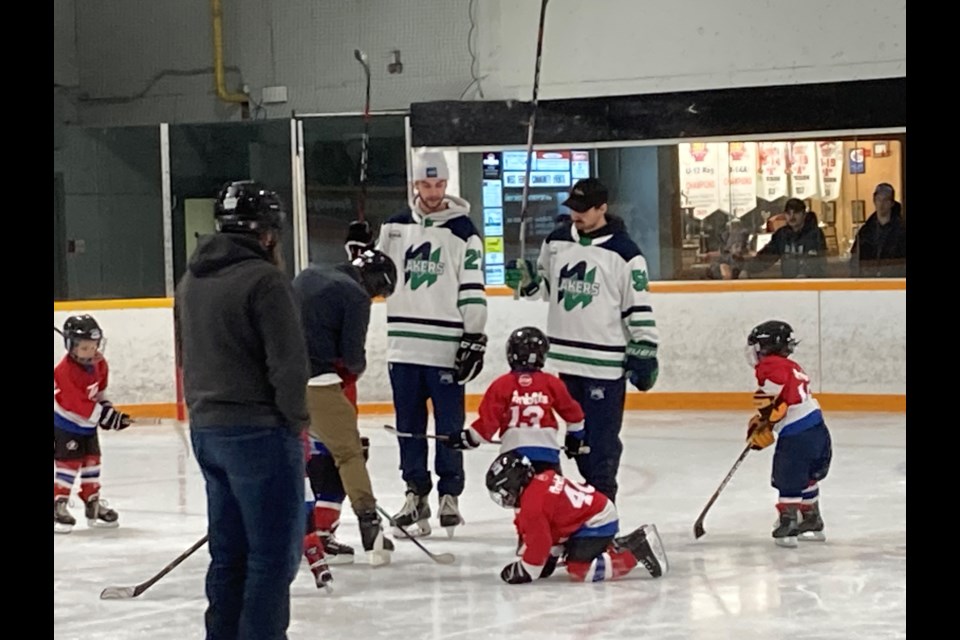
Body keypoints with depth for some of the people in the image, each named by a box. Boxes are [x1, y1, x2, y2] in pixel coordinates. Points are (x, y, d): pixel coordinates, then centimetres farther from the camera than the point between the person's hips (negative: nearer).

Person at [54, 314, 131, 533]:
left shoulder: (99, 363, -4)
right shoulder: (65, 372, -29)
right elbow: (79, 404, -31)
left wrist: (106, 406, 5)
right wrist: (106, 416, -31)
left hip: (88, 424, 8)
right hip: (65, 424, -8)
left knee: (91, 460, 11)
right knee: (68, 462, -10)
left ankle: (93, 504, 22)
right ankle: (58, 506, -5)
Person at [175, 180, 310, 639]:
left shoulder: (191, 281, 11)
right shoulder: (264, 279, -15)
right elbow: (288, 362, -17)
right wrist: (296, 420, -5)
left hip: (205, 428, 8)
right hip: (258, 432, -8)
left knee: (229, 549, 15)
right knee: (274, 550, -3)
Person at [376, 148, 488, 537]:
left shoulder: (463, 232, -2)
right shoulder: (394, 228, 9)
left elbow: (473, 290, -5)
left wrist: (474, 338, -9)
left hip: (446, 348, -4)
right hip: (404, 344, 4)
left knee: (449, 424, 0)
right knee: (409, 424, 8)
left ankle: (449, 494, 10)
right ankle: (416, 492, 18)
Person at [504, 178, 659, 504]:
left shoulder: (624, 253, -8)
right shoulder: (556, 242, 7)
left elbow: (639, 308, -6)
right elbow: (544, 285, 21)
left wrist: (644, 354, -8)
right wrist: (526, 280, -1)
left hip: (606, 362, -6)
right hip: (565, 357, 6)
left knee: (602, 438, -5)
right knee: (577, 432, 12)